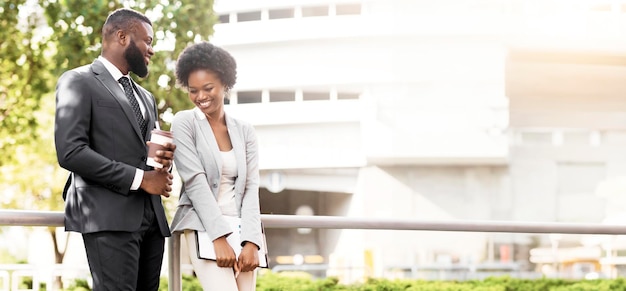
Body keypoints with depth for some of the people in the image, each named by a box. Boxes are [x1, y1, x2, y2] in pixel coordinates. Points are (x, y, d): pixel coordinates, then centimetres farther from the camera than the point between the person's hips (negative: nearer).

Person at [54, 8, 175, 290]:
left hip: (151, 218, 8)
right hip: (110, 217, -8)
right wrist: (139, 178, -13)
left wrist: (163, 159, 3)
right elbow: (70, 152, -13)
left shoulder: (146, 97, 25)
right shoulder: (78, 82, -1)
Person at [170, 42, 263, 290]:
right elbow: (195, 182, -8)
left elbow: (250, 188, 5)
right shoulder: (184, 123, 2)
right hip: (204, 228, -4)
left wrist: (251, 241, -9)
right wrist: (219, 237, -16)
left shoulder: (244, 131, 12)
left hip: (241, 229, 4)